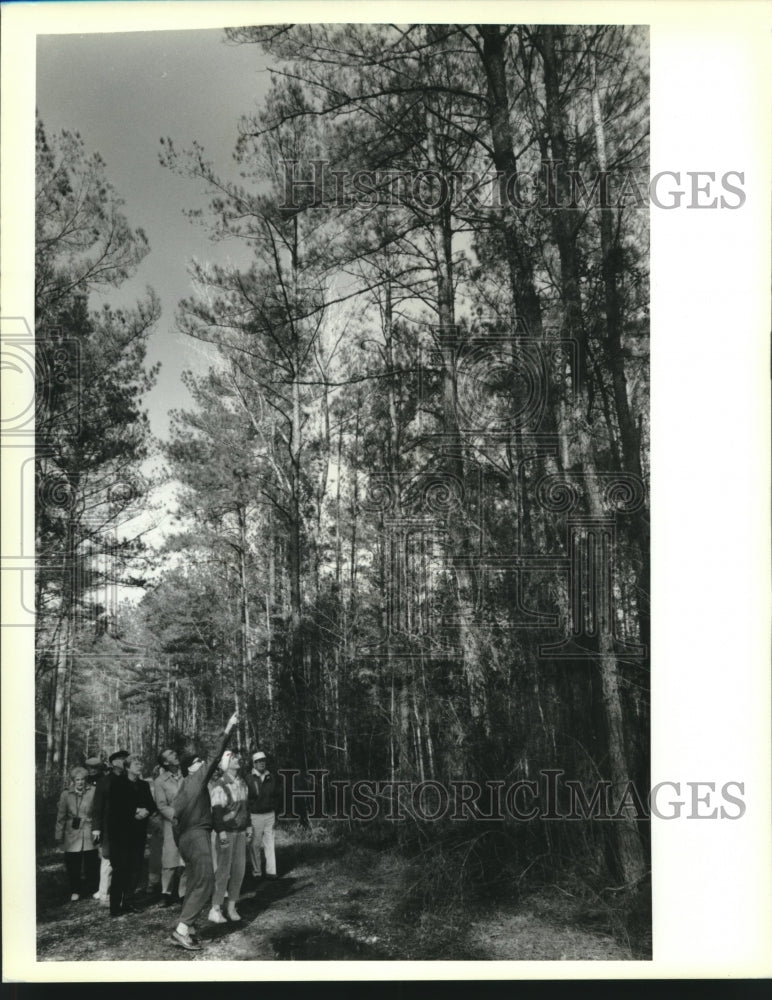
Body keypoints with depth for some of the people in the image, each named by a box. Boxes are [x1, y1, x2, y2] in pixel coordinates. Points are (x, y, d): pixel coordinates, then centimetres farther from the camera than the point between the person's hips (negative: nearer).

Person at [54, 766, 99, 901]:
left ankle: (92, 890, 16)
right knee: (73, 864, 3)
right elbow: (61, 816, 8)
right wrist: (58, 835, 8)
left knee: (91, 863, 0)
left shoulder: (93, 791, -1)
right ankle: (74, 891, 18)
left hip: (89, 833, -1)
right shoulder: (66, 794, 3)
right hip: (72, 835, 1)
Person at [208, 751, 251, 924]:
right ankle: (215, 909, 4)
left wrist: (248, 826, 19)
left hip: (240, 831, 7)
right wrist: (221, 832, -21)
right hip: (226, 832, -7)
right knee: (223, 870, -5)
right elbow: (216, 810, -16)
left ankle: (232, 907, 15)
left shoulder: (242, 783, 11)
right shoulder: (219, 786, -13)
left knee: (239, 869, 6)